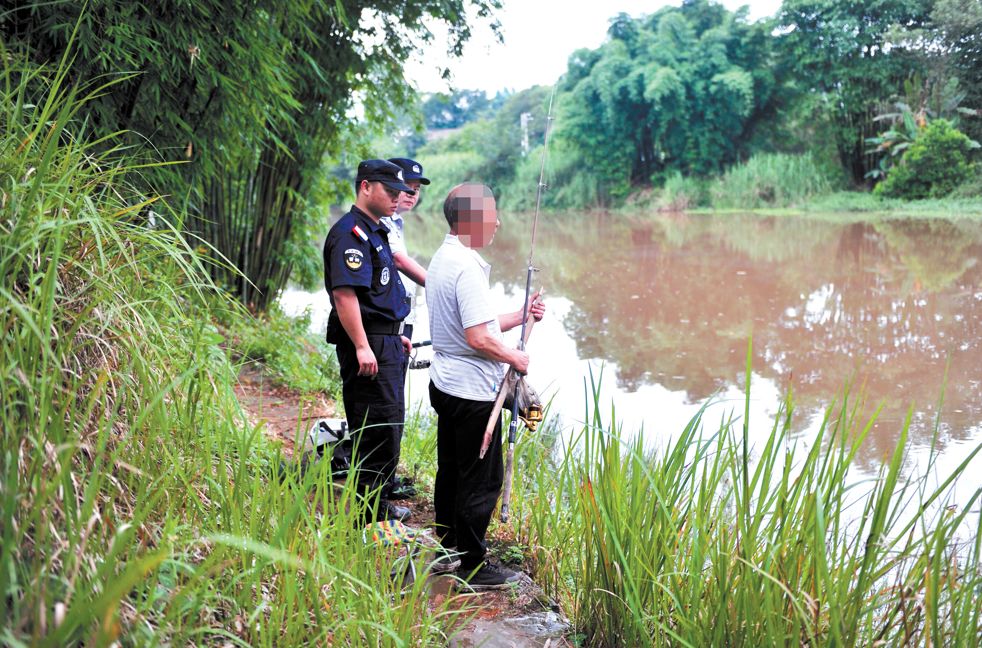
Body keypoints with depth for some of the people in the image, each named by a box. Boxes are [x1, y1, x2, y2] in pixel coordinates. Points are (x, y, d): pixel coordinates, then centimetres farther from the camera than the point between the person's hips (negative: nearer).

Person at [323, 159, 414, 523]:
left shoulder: (376, 232, 19)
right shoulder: (351, 233, -14)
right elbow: (344, 293, -24)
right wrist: (362, 346, -27)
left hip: (385, 343, 11)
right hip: (368, 345, -11)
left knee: (389, 424, 17)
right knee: (378, 426, -8)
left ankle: (377, 503, 28)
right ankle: (370, 510, 1)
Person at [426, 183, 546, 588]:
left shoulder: (442, 260, 12)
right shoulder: (467, 267, -21)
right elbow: (478, 338, -25)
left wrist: (519, 316, 11)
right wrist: (514, 357, -9)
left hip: (446, 384, 11)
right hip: (473, 391, -10)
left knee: (451, 473, 18)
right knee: (481, 479, 0)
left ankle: (447, 553, 29)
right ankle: (473, 566, 9)